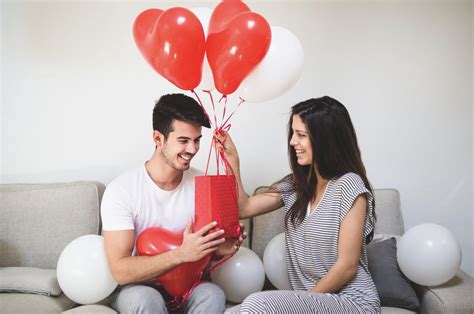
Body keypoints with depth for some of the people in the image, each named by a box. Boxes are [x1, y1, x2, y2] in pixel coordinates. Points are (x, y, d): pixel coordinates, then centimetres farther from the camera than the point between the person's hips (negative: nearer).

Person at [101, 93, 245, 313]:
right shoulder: (121, 190, -18)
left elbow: (206, 248, 6)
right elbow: (120, 271, -22)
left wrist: (220, 248, -19)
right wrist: (182, 253, -35)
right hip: (135, 287, -3)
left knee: (213, 294, -28)